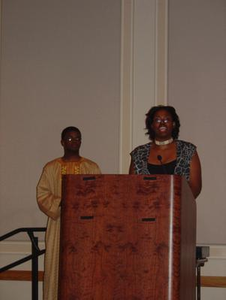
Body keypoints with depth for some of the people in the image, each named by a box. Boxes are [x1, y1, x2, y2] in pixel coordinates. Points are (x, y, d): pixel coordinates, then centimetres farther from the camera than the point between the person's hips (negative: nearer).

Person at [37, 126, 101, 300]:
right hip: (59, 225, 0)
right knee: (58, 266, -3)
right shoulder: (51, 168, 8)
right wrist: (62, 203, -14)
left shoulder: (92, 168, 9)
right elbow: (42, 195, 2)